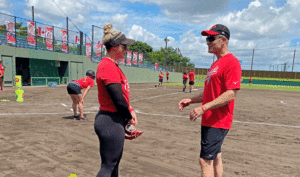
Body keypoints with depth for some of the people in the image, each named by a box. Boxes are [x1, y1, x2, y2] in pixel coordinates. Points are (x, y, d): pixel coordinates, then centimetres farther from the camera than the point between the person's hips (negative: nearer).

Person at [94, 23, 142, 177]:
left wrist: (130, 110, 4)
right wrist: (130, 118, -7)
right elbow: (119, 100, -22)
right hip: (111, 122, -10)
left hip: (116, 121, 10)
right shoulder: (108, 66, -20)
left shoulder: (113, 65, 12)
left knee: (114, 163, 22)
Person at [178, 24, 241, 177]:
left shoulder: (231, 62, -14)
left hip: (218, 122, -10)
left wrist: (204, 107, -27)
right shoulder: (215, 64, 17)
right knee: (215, 158, 20)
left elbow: (231, 94, -22)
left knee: (205, 160, -6)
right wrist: (191, 100, 9)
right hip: (209, 120, 10)